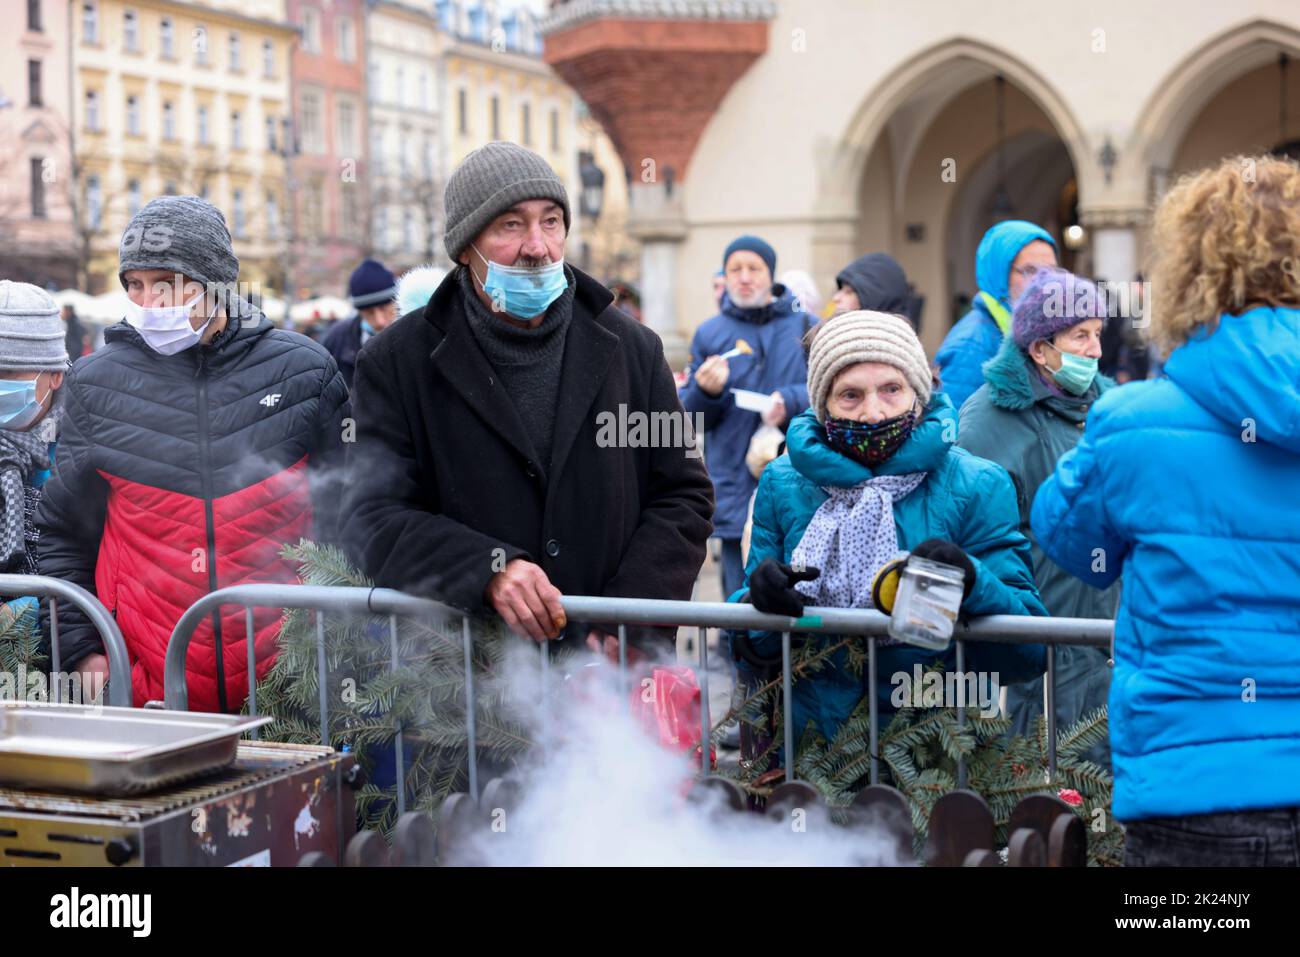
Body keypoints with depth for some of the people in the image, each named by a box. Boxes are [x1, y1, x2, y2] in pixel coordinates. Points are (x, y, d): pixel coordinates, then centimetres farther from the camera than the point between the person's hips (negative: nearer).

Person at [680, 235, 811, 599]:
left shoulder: (805, 327, 8)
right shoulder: (709, 334, 10)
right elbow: (691, 419, 8)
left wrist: (789, 401, -17)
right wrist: (705, 391, -14)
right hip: (737, 497, 0)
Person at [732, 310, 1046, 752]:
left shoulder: (977, 487, 2)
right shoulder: (784, 484, 9)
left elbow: (1030, 651, -3)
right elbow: (748, 649, 12)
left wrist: (972, 583, -22)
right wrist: (759, 598, -10)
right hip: (806, 746, 1)